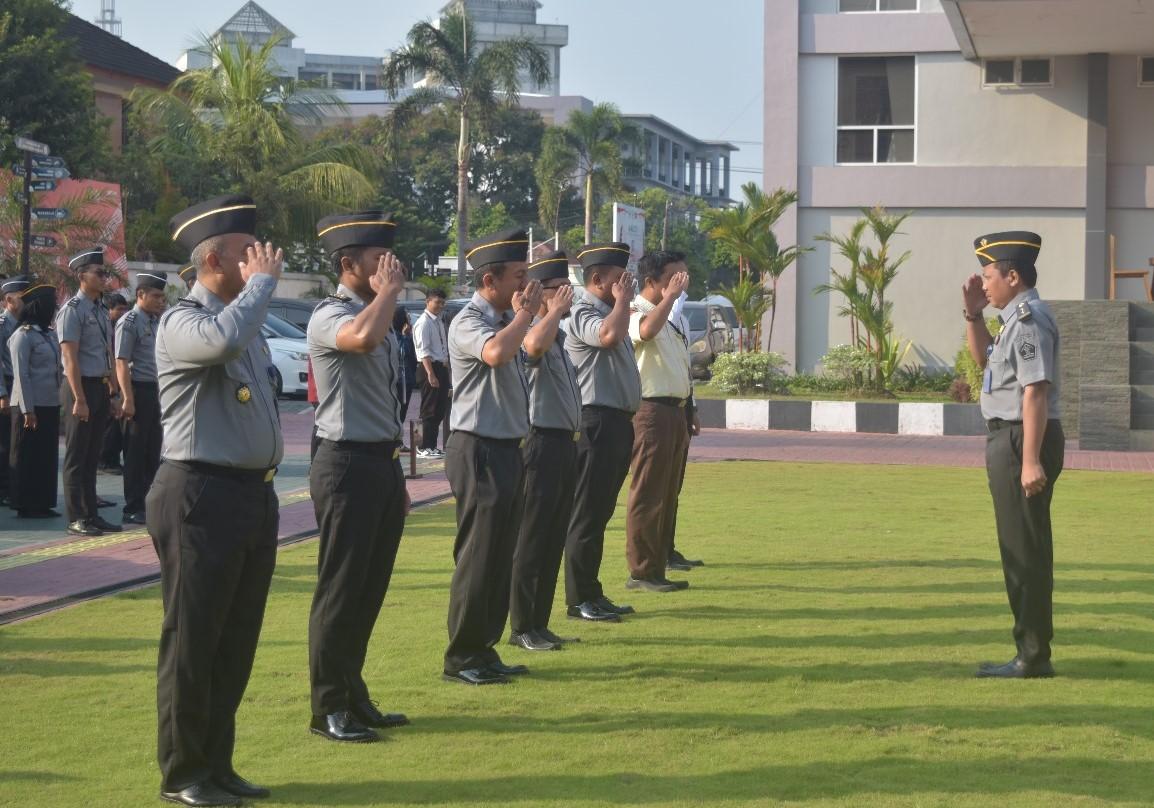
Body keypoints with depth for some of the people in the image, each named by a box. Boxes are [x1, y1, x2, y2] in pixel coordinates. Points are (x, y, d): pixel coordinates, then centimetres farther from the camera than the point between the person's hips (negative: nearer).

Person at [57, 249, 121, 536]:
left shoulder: (102, 311, 13)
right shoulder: (72, 310, -11)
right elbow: (70, 359, -16)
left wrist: (113, 394, 16)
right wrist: (79, 399, -20)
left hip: (100, 387, 8)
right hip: (81, 386, -8)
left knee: (92, 456, 13)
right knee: (77, 456, 0)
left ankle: (91, 514, 19)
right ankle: (76, 518, 5)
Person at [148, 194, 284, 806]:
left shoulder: (246, 319, 15)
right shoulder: (182, 322, -12)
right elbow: (224, 340, -35)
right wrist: (262, 282, -19)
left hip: (254, 495, 9)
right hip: (202, 497, -9)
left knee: (237, 641, 13)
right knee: (192, 641, 0)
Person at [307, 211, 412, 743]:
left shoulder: (379, 316, 16)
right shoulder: (330, 316, -12)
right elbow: (363, 337, -38)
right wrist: (389, 289, -19)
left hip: (384, 463, 9)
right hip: (348, 465, -9)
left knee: (371, 586, 14)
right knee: (342, 589, -2)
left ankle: (354, 696, 26)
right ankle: (329, 709, 7)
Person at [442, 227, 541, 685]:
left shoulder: (506, 320, 13)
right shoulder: (469, 322, -12)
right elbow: (496, 353, -33)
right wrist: (524, 313, -20)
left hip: (507, 449, 9)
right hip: (479, 450, -9)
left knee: (501, 556, 12)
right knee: (478, 556, -5)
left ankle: (485, 649, 21)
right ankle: (462, 657, 2)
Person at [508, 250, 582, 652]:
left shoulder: (559, 335, 19)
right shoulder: (532, 330, -13)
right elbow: (534, 345, -40)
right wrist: (556, 310, -25)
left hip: (565, 443, 10)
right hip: (543, 443, -10)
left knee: (554, 541, 12)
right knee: (532, 539, -4)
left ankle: (539, 624, 19)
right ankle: (522, 627, 1)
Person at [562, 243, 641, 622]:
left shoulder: (609, 311, 20)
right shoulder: (584, 313, -12)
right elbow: (609, 335, -32)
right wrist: (622, 299, -16)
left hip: (617, 420, 10)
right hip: (597, 420, -10)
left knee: (601, 511, 13)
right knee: (588, 512, -5)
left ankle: (592, 594, 19)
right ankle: (579, 599, -1)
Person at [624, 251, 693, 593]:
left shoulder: (670, 318, 20)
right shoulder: (636, 314, -10)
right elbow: (646, 331, -36)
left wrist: (687, 413, 23)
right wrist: (671, 294, -29)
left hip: (674, 411, 10)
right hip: (651, 410, -10)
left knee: (668, 494, 12)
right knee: (647, 495, -6)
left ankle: (658, 566, 18)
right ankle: (642, 571, -2)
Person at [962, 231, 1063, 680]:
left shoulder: (1029, 319, -17)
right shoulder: (1019, 317, 15)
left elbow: (1036, 392, -24)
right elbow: (983, 358, 31)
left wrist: (1031, 461, -27)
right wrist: (973, 314, 16)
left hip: (1023, 441, -10)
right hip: (1009, 441, 10)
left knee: (1027, 551, -5)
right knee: (1020, 550, 15)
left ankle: (1033, 659, 1)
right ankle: (1031, 652, 23)